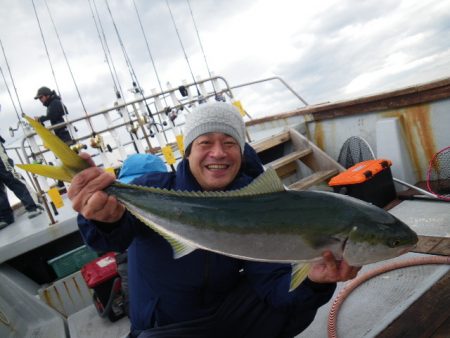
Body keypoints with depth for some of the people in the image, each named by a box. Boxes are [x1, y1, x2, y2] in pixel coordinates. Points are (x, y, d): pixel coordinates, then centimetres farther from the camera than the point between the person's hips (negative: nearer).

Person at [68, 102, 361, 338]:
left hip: (227, 313, 3)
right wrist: (106, 217, -65)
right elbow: (115, 237, -40)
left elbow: (272, 283, -18)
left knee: (298, 296, -16)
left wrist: (313, 281, -40)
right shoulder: (154, 190, -20)